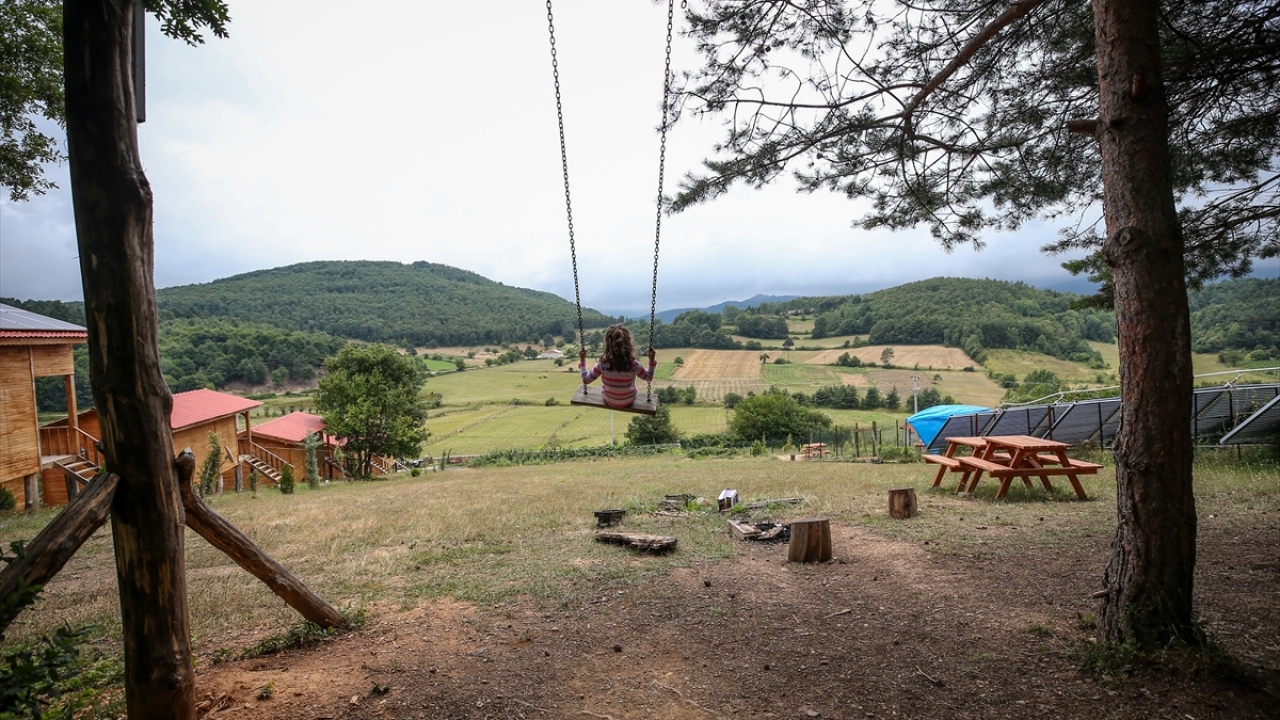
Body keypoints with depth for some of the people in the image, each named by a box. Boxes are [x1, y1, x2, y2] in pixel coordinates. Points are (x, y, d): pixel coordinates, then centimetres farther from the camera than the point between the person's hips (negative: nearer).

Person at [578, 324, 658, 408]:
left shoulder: (603, 364, -29)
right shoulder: (634, 364, -28)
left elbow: (586, 380, -16)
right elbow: (648, 377, -9)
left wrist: (582, 360, -7)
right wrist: (652, 361, -2)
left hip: (609, 402, 0)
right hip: (628, 402, 0)